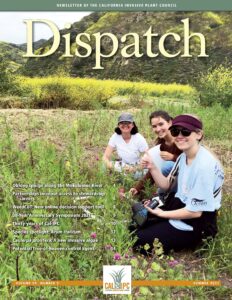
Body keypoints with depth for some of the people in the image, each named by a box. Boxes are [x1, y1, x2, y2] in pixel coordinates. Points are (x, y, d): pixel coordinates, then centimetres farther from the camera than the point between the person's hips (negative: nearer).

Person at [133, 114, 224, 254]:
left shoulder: (205, 165, -27)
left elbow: (195, 211, -24)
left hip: (196, 224, -9)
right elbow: (166, 184, 5)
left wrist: (161, 213, -13)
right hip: (180, 206, 9)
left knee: (137, 240, -8)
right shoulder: (183, 156, 1)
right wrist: (152, 167, -13)